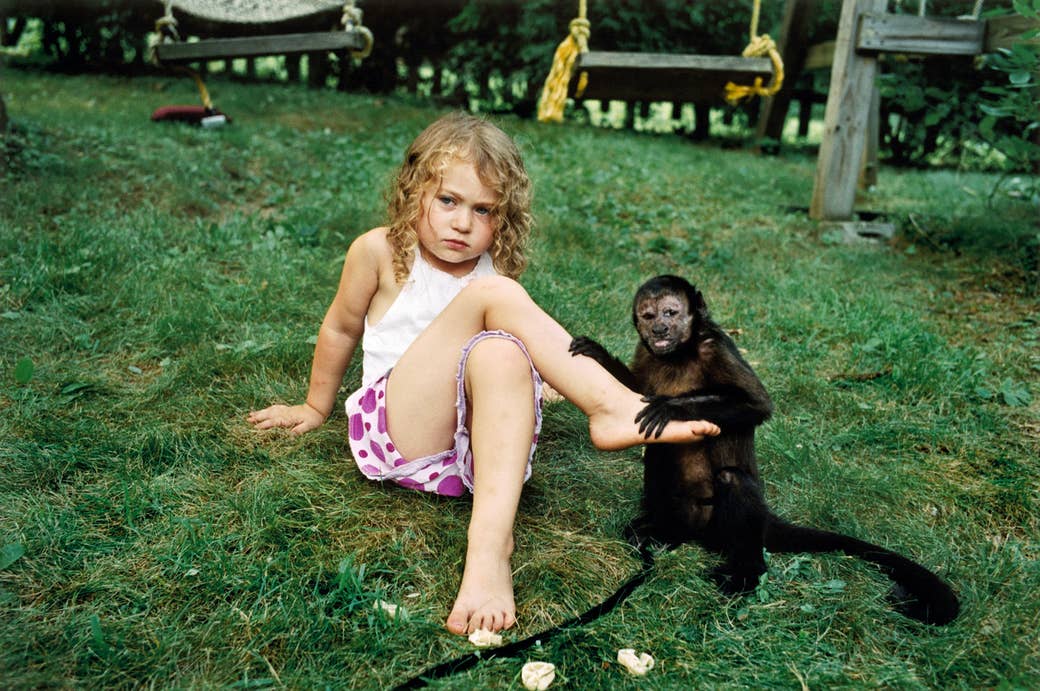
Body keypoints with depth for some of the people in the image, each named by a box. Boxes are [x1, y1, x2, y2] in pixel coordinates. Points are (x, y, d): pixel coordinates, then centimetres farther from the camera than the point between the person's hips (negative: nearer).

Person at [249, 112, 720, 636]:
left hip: (474, 451, 3)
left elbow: (520, 356, 19)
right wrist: (317, 406, 25)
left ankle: (490, 546, -43)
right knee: (492, 297, -21)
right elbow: (340, 328, 15)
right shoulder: (380, 252, 2)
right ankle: (611, 406, -31)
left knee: (500, 352, -34)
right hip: (396, 434, -2)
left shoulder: (498, 278, 9)